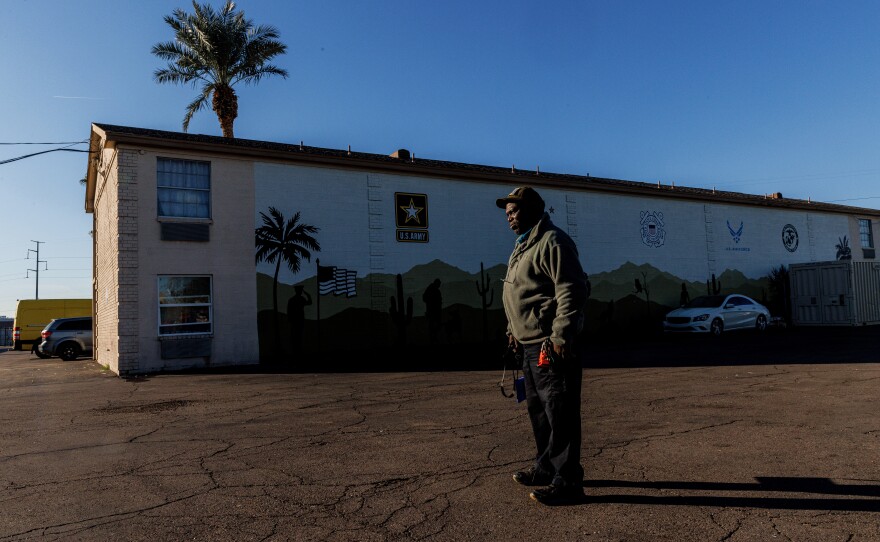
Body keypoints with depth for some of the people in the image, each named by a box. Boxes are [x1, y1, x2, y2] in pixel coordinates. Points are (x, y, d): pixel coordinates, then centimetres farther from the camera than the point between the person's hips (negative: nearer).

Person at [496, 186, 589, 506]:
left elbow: (572, 290, -20)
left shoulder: (551, 242, -12)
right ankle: (546, 468, 32)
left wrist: (561, 336, -23)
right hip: (530, 344, 11)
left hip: (551, 346, -11)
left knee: (560, 414, -5)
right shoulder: (523, 245, 20)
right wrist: (514, 330, 22)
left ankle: (567, 482, 4)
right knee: (538, 410, 19)